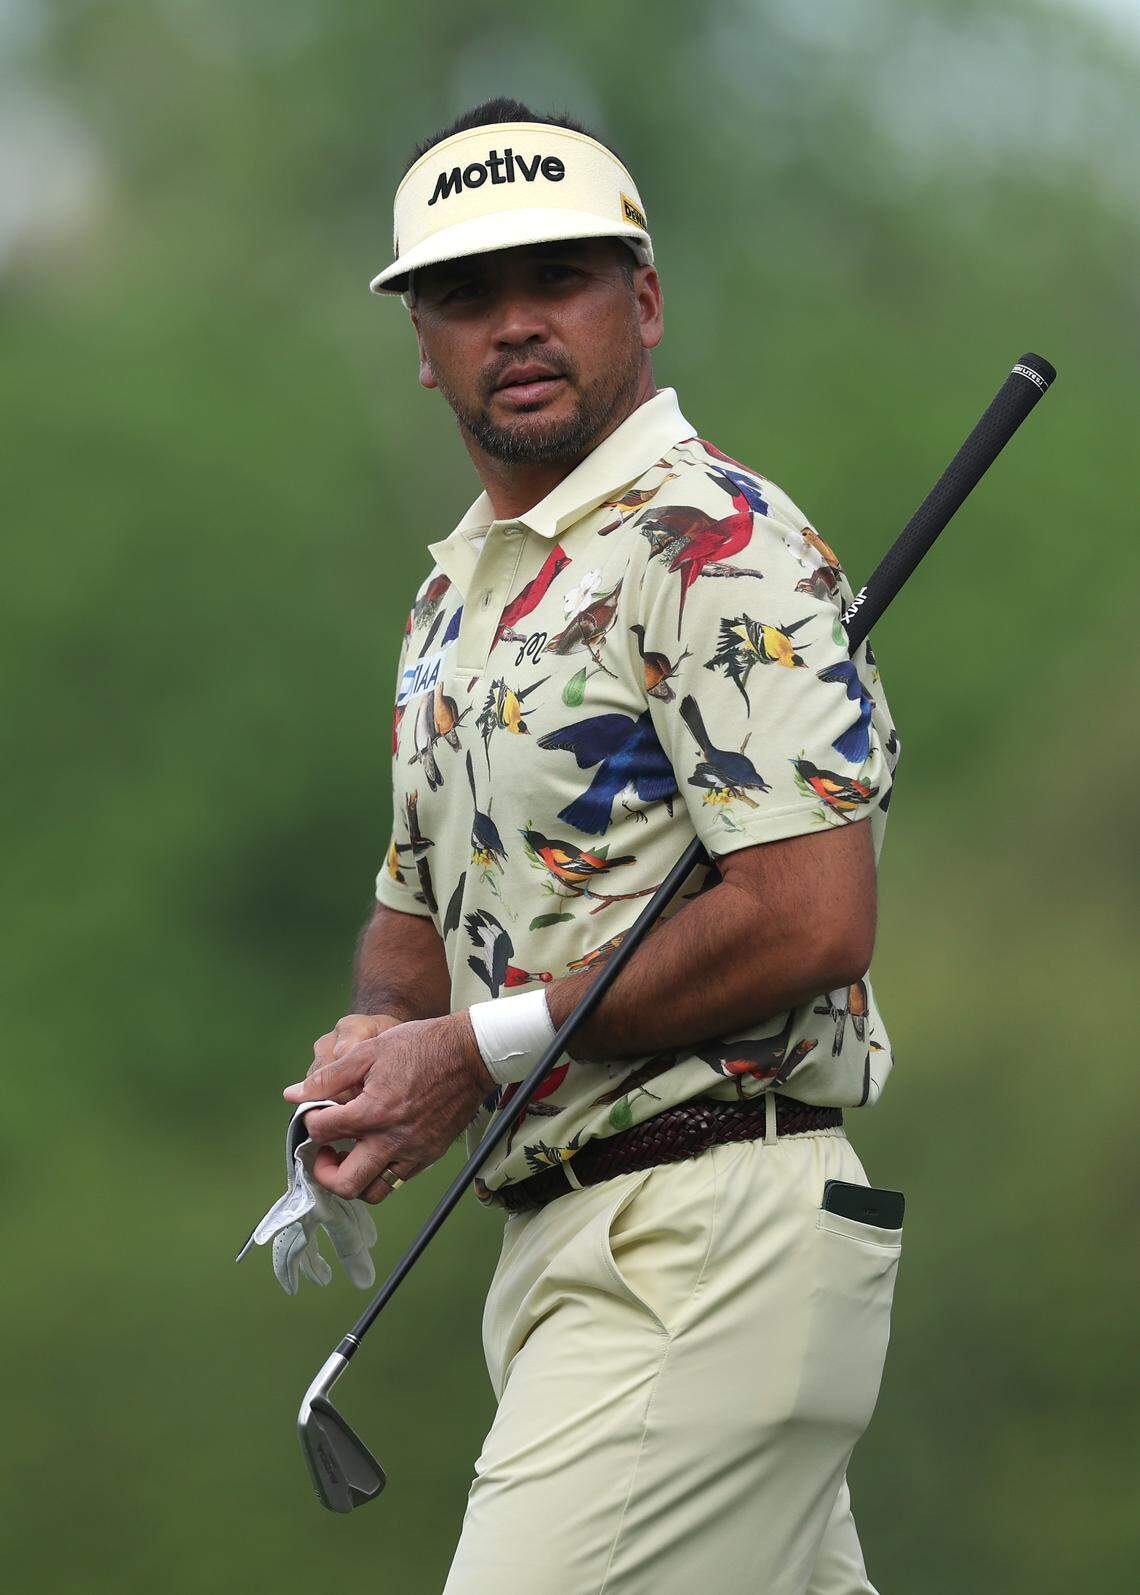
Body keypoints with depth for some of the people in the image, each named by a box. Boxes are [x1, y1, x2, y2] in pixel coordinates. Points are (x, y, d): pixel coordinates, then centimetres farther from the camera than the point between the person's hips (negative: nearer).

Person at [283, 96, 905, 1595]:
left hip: (713, 1242, -9)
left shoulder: (720, 546, -11)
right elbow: (419, 907, 27)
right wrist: (375, 1043, 2)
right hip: (557, 1241, 9)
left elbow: (812, 919, -20)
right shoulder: (455, 594, 19)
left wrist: (480, 1050, -14)